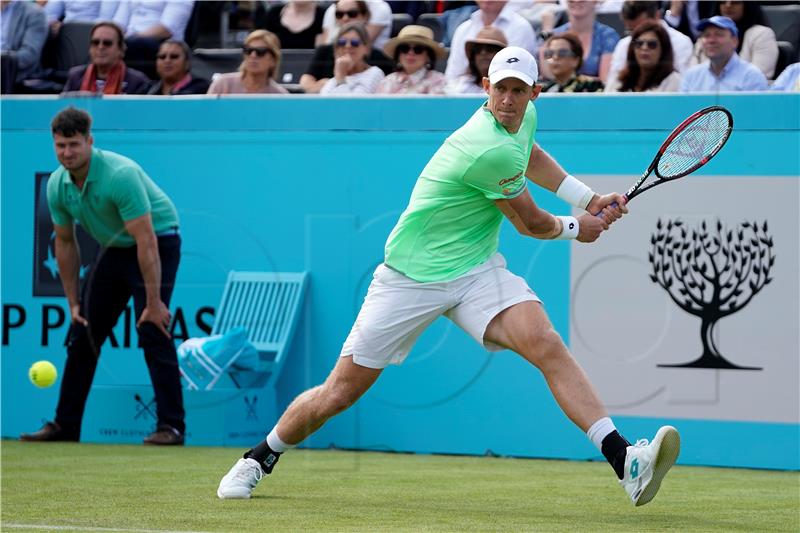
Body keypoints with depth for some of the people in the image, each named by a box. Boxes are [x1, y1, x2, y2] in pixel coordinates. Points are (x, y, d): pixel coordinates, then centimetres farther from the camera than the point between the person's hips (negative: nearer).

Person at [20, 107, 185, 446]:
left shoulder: (120, 175, -31)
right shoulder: (57, 185, -9)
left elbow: (146, 241, -31)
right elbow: (65, 243, 5)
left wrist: (154, 302, -31)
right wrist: (73, 302, 4)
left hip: (157, 242, -7)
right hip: (113, 249, 7)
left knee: (152, 331, -19)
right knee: (83, 334, 4)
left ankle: (171, 426, -16)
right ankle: (65, 424, 11)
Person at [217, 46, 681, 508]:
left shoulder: (525, 116, 1)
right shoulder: (491, 150, -27)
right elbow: (532, 224, -10)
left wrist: (588, 198, 18)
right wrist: (575, 229, 11)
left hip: (477, 270, 6)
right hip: (412, 276, -6)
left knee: (546, 344, -22)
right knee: (340, 392, 1)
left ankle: (626, 463, -33)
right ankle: (259, 459, 28)